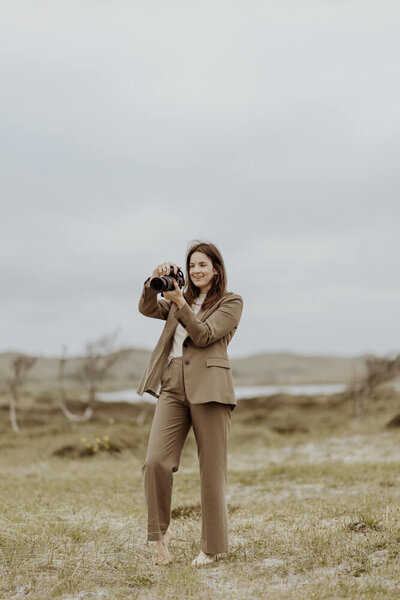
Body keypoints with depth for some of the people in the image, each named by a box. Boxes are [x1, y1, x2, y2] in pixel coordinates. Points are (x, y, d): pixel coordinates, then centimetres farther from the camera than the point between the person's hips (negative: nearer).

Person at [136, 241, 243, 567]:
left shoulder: (231, 302, 8)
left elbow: (204, 335, -6)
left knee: (212, 471, -2)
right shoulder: (180, 299, 24)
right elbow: (147, 308, 8)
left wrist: (179, 302, -13)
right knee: (155, 461, -13)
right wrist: (155, 281, -7)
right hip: (173, 386, 4)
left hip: (209, 387, -4)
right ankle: (160, 534, 3)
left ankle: (212, 547, 8)